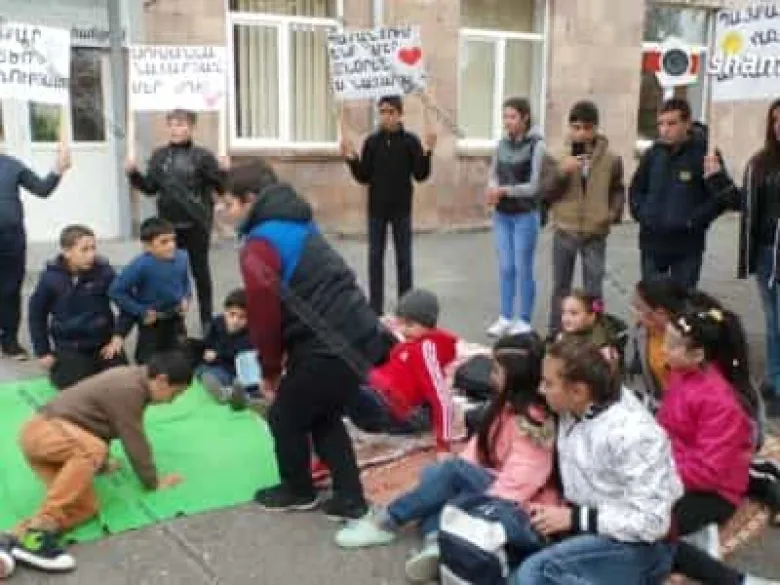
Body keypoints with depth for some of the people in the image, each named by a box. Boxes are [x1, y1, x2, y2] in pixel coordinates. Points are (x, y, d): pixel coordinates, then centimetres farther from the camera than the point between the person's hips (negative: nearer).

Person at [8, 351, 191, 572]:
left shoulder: (132, 379, 12)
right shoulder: (128, 389, -20)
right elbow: (134, 442, -14)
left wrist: (102, 465, 40)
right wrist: (153, 481, 1)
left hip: (50, 434, 10)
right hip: (43, 430, -10)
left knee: (86, 507, -11)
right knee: (93, 450, -40)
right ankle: (37, 531, -38)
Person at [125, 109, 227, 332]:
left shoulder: (202, 156, -5)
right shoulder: (159, 155, 5)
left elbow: (221, 187, -7)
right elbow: (150, 188, 8)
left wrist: (225, 171, -25)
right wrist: (133, 174, -5)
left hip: (196, 224, -3)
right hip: (169, 224, 3)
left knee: (200, 270, 9)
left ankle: (207, 319, 20)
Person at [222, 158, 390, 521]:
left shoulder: (259, 246, -11)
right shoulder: (297, 226, 18)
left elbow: (265, 315, -12)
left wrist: (269, 370, 5)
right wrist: (283, 361, 19)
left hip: (331, 347, -9)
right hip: (360, 336, 9)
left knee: (285, 417, 13)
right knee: (325, 417, 24)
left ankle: (298, 491, 34)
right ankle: (349, 499, 26)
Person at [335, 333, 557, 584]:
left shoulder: (534, 419, -20)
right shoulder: (507, 405, 10)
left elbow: (519, 481, -26)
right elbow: (480, 445, 9)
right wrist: (446, 472, -5)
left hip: (521, 508, -10)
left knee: (454, 472, -23)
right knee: (431, 475, 0)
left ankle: (386, 521, -8)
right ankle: (435, 541, -27)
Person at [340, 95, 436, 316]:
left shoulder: (410, 140, -2)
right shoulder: (372, 141, 1)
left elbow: (420, 175, -5)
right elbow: (363, 177, 1)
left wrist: (426, 153, -19)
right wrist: (352, 159, -13)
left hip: (402, 209, -1)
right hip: (377, 209, 1)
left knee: (404, 258, 6)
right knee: (375, 258, 5)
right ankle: (375, 309, 14)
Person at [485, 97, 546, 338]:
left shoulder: (536, 145, -10)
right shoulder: (502, 143, 6)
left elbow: (534, 186, -13)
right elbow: (493, 174, 9)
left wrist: (504, 190, -18)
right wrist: (493, 188, -12)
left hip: (525, 216, -5)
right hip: (501, 215, 5)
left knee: (523, 268, 4)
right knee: (505, 267, 10)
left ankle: (524, 320, 15)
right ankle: (506, 317, 21)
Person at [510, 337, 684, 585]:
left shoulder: (631, 433, -22)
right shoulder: (573, 410, 1)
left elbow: (651, 522, -23)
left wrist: (574, 519, -20)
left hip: (640, 547, -7)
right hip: (587, 532, 7)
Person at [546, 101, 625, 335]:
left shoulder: (611, 159, -2)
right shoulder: (560, 155, 0)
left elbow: (618, 191, 12)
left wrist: (613, 214, -4)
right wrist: (561, 172, -17)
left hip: (595, 234, -1)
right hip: (564, 231, 1)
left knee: (593, 290, 5)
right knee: (560, 286, 12)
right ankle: (555, 334, 25)